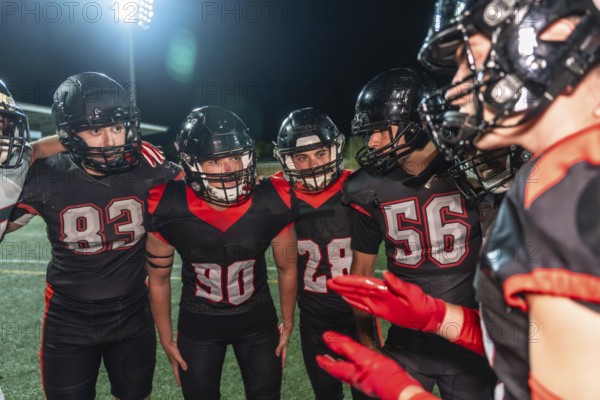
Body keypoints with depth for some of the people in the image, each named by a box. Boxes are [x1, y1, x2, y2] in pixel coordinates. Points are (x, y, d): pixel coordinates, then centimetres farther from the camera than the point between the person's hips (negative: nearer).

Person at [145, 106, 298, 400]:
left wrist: (287, 325, 5)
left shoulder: (272, 204, -23)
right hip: (197, 323, 0)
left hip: (258, 319, 1)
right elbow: (158, 278, -6)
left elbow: (287, 268, -5)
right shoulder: (169, 211, -24)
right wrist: (167, 340, 2)